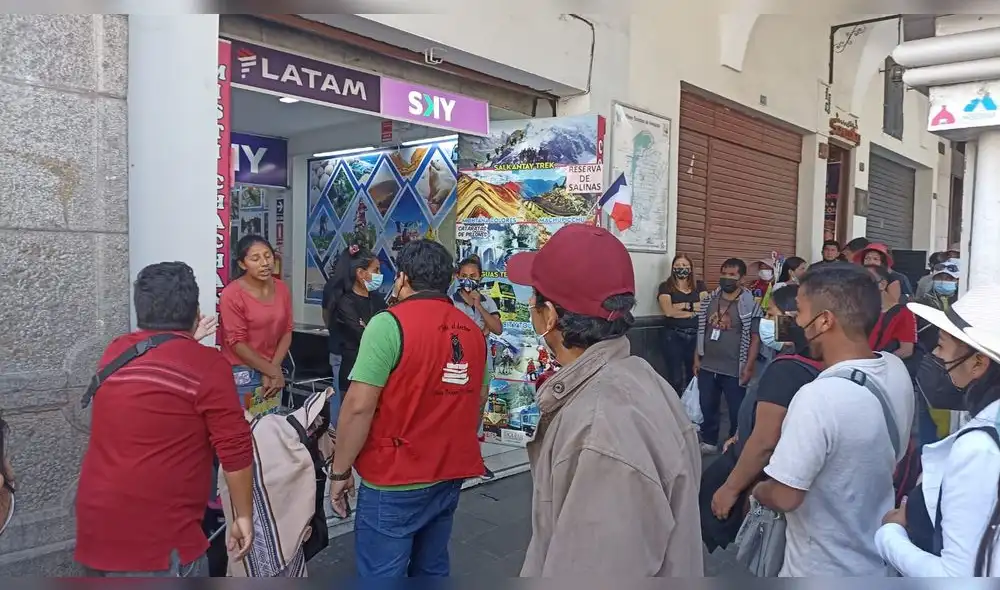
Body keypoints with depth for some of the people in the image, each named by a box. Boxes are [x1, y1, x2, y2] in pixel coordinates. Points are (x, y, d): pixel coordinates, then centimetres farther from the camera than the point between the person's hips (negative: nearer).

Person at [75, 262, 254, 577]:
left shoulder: (115, 352, 6)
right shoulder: (207, 364, -14)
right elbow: (236, 450, -14)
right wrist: (244, 516, -3)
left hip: (96, 527, 7)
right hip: (157, 539, -7)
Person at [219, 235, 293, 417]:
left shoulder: (282, 289, 3)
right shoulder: (231, 295, -13)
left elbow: (287, 331, 4)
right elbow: (237, 343, -13)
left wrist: (273, 368, -8)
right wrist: (273, 371, -10)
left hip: (274, 372, 5)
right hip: (241, 374, -5)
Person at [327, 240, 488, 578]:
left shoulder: (390, 323, -14)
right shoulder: (473, 331, 5)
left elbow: (359, 406, -18)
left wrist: (339, 471, -6)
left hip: (395, 481, -6)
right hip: (450, 477, 7)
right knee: (432, 569, 20)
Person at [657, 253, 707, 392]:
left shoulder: (699, 285, 11)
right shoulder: (666, 286, 1)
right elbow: (668, 311, -13)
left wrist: (685, 305, -11)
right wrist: (694, 311, -7)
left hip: (696, 335, 3)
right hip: (674, 336, -3)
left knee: (695, 375, 9)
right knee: (675, 378, 1)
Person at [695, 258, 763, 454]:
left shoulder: (749, 305, -9)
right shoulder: (709, 301, 6)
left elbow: (755, 338, -9)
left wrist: (748, 367, -12)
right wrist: (697, 358, 10)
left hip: (734, 370, -4)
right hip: (707, 367, 5)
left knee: (737, 410, 7)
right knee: (707, 407, 15)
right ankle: (709, 441, 32)